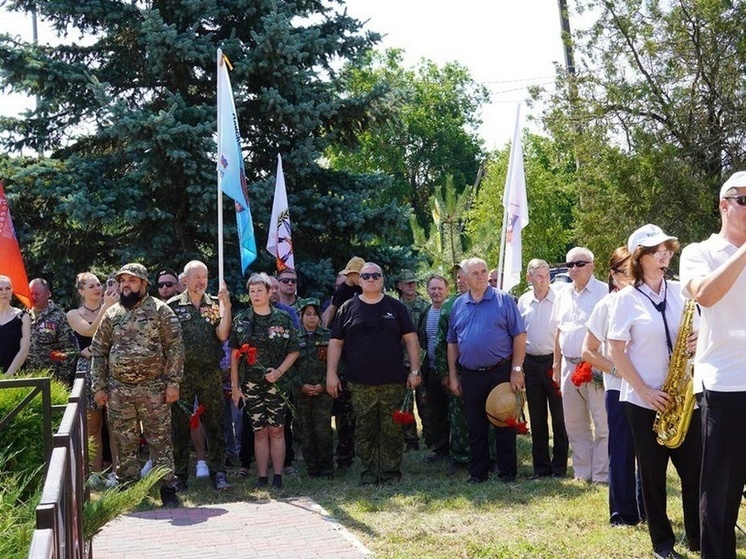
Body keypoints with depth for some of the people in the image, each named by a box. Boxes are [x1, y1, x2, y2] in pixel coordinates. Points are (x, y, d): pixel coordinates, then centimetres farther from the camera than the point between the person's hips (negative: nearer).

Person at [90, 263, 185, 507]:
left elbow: (175, 347, -6)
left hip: (153, 388, -4)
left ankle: (167, 488, 7)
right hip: (118, 391, 4)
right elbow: (98, 351, 13)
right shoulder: (111, 314, 10)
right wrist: (98, 386, 6)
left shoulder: (160, 310, -2)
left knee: (160, 440, 0)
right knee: (124, 443, 10)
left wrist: (173, 383, -12)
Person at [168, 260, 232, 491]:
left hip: (211, 374, 1)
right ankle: (180, 476, 13)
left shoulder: (215, 304, 8)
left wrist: (226, 306, -12)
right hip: (182, 374, -1)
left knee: (214, 425, 2)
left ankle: (218, 473, 6)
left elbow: (223, 335, -4)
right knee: (180, 426, 4)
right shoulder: (173, 306, 4)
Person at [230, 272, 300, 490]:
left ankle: (278, 477, 7)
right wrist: (235, 386, 2)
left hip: (276, 382, -1)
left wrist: (279, 371, -12)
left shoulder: (283, 319, 2)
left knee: (277, 431, 0)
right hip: (250, 384, 1)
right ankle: (262, 477, 12)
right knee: (259, 432, 5)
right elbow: (234, 355, 6)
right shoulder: (241, 321, 6)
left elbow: (293, 351, 3)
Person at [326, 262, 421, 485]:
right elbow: (335, 343, 7)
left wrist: (415, 370, 0)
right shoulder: (348, 308, 8)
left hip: (393, 383, 0)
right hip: (360, 384, 0)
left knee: (392, 431, 2)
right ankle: (369, 472, 14)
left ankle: (391, 473, 11)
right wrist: (331, 374, 0)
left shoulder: (396, 307, 9)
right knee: (364, 431, 4)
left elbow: (410, 339, 7)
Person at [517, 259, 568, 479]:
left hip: (553, 361, -4)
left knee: (559, 417, 1)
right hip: (531, 363, 4)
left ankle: (559, 466, 10)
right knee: (537, 418, 10)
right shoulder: (523, 301, 7)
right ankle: (541, 466, 18)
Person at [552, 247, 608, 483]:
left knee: (602, 425, -4)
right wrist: (557, 365, 17)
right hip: (569, 366, 7)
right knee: (574, 425, 12)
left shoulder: (603, 292, -7)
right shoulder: (563, 295, 15)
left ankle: (602, 476, 3)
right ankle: (583, 473, 22)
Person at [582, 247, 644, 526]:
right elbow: (588, 352, -1)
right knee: (622, 453, 3)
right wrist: (617, 370, -11)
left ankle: (648, 510, 22)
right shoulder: (607, 306, -2)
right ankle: (623, 514, 13)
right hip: (620, 389, -3)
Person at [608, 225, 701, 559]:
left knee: (695, 469, 3)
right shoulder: (627, 298, -5)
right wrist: (645, 391, -12)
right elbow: (617, 352, -6)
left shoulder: (679, 291, 7)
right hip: (644, 400, -3)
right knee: (653, 473, 4)